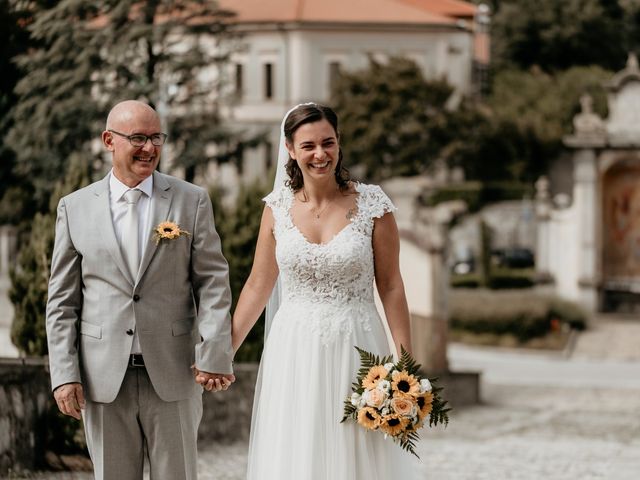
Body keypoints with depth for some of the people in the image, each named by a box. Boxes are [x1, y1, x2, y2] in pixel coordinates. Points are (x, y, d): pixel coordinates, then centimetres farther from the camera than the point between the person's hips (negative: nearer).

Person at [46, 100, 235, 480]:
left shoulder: (192, 201, 3)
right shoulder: (75, 208, 5)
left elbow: (213, 284, -1)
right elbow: (62, 301, 5)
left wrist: (215, 355, -12)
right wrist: (64, 374, -2)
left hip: (173, 376, -1)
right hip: (103, 378, 1)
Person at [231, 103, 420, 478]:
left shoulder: (372, 204, -5)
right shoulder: (278, 207, 2)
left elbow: (391, 286, -1)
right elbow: (258, 286, 9)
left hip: (357, 349, -2)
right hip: (294, 353, 2)